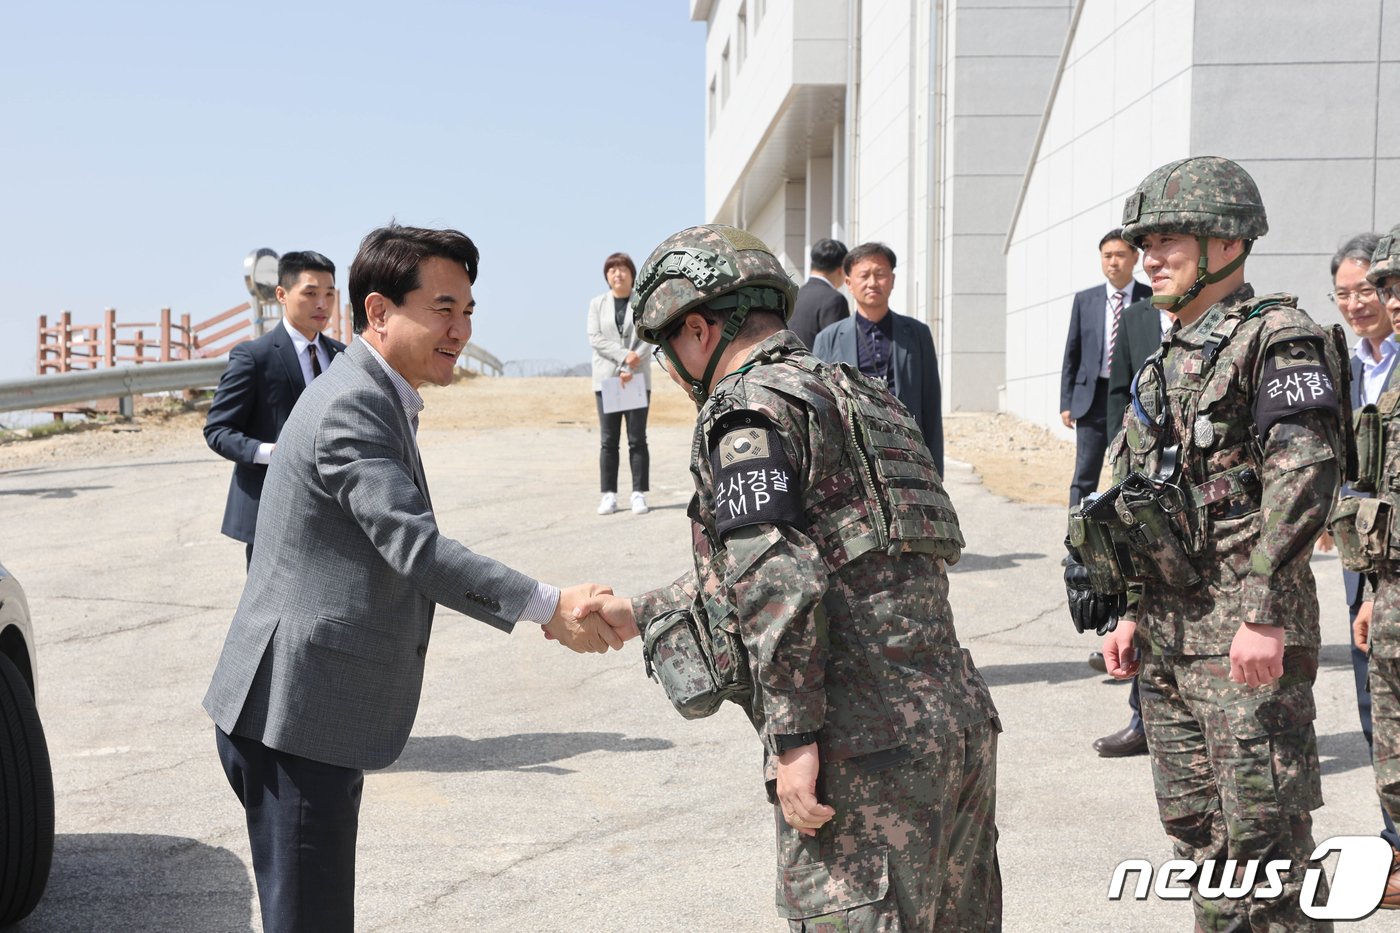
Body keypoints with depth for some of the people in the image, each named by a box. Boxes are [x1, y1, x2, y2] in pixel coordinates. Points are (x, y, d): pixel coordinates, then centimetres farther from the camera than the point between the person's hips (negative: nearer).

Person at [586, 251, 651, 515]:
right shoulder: (597, 304, 10)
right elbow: (595, 338, -2)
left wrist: (629, 369, -15)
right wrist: (624, 355, -16)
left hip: (637, 379, -1)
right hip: (606, 379, 1)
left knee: (638, 439, -2)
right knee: (608, 440, -1)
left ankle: (639, 494, 0)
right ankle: (609, 496, 1)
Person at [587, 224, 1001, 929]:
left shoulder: (747, 407, -5)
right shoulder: (859, 395, 24)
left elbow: (778, 580, -20)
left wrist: (794, 738, -17)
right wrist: (634, 614, 37)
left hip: (863, 749, -9)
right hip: (961, 723, 9)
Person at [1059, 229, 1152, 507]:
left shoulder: (1151, 300, 1)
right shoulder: (1085, 300, 8)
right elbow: (1072, 353, 10)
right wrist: (1066, 401, 4)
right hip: (1093, 396, 2)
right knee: (1084, 476, 1)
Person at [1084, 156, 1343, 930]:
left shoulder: (1278, 339, -8)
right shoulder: (1171, 358, 18)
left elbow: (1303, 478, -19)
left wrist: (1265, 615, -24)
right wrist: (1134, 613, 18)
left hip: (1245, 637, -9)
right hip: (1169, 634, 9)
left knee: (1264, 837, -6)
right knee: (1194, 827, 14)